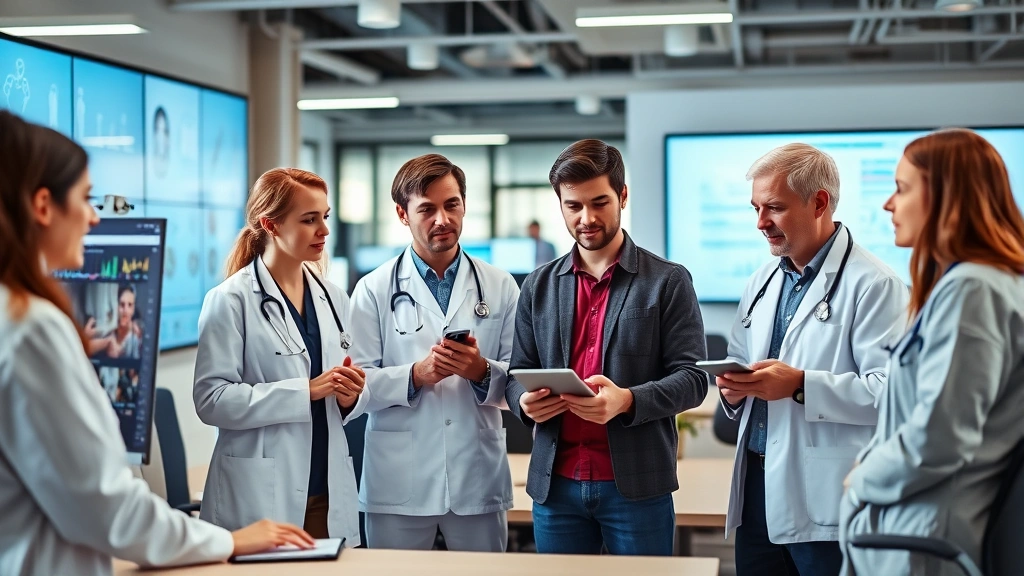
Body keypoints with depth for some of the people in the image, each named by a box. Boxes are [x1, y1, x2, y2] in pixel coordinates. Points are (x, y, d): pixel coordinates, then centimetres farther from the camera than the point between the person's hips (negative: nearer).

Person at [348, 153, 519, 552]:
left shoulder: (500, 287, 8)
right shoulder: (373, 290, 3)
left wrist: (483, 371, -15)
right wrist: (416, 375, -19)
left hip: (478, 478, 2)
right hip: (398, 486, -1)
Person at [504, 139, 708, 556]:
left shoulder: (668, 281, 0)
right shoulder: (540, 286, 10)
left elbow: (692, 377, -5)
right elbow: (518, 373, 11)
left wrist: (628, 400, -23)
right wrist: (525, 401, -13)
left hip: (636, 485, -3)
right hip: (555, 483, 3)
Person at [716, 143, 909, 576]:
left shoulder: (872, 285, -10)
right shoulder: (763, 282, 15)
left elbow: (891, 391, -19)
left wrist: (801, 386, -24)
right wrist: (733, 387, 1)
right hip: (756, 487, 7)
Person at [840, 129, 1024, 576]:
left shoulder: (969, 291, -17)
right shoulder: (968, 282, 15)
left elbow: (938, 436, -23)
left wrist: (864, 480, -8)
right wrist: (870, 469, 8)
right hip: (922, 529, 10)